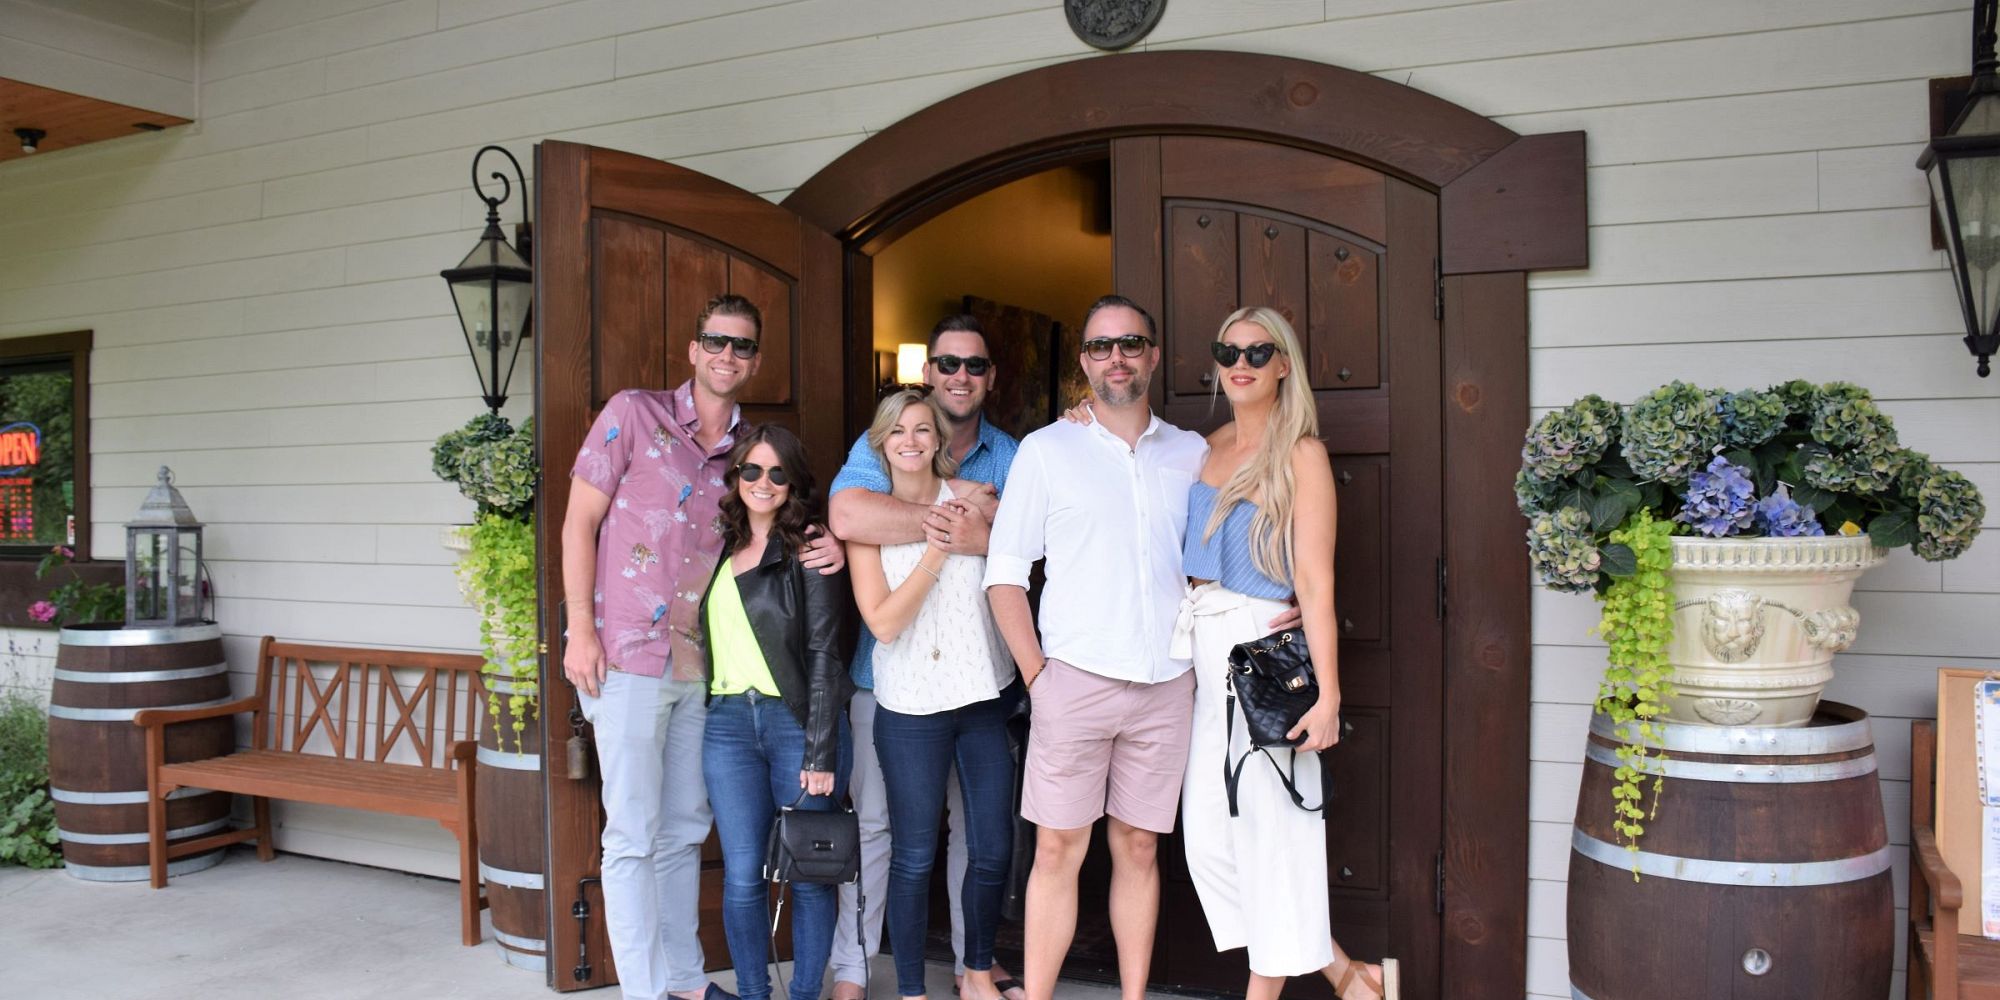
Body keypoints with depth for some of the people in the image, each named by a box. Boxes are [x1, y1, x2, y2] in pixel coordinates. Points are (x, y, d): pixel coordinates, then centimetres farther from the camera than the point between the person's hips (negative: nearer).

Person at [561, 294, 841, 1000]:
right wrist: (580, 629, -11)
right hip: (627, 656, -5)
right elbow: (579, 521, -5)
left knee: (684, 830, 15)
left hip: (702, 667, 5)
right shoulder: (634, 413, -4)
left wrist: (825, 553, -7)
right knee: (633, 834, 1)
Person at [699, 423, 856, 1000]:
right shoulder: (721, 550, 15)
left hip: (799, 720, -4)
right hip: (729, 722, 4)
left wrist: (821, 751, -11)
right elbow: (707, 639, 17)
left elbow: (826, 654, -6)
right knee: (742, 876, 2)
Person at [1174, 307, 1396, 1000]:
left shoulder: (1300, 453, -5)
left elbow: (1315, 581, -12)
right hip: (1203, 651, 7)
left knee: (1268, 826, 0)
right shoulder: (1209, 447, 13)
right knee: (1209, 833, 6)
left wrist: (1328, 695, -17)